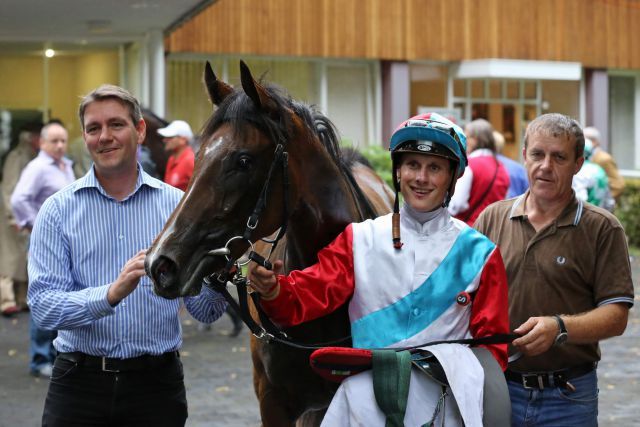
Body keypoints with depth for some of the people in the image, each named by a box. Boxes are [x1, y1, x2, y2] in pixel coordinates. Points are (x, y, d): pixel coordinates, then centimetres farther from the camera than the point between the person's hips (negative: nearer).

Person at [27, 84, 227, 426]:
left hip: (157, 383, 1)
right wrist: (110, 294, -28)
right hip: (79, 383, -1)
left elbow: (204, 312, 0)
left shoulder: (177, 205, 1)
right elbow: (42, 305, -12)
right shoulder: (58, 210, -2)